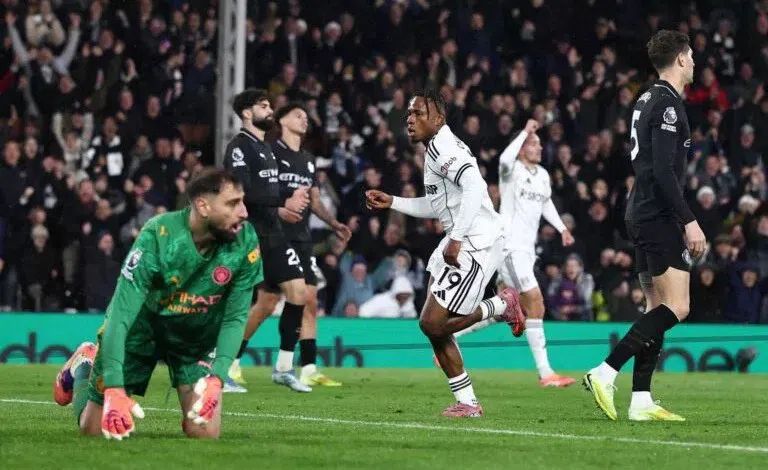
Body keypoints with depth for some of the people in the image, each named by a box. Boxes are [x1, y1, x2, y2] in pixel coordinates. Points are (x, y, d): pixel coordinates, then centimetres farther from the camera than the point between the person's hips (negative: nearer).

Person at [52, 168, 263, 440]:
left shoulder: (246, 242, -24)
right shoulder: (157, 236, -32)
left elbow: (235, 317, -16)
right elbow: (121, 313, -34)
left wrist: (217, 378, -31)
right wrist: (114, 388, -43)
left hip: (196, 336, 2)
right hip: (139, 330, -2)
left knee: (206, 432, -12)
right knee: (95, 429, 3)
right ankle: (83, 365, 36)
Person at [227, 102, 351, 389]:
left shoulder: (308, 160, 19)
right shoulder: (271, 151, -4)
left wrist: (334, 224, 10)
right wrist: (278, 209, -25)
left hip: (302, 240, 7)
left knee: (309, 301, 0)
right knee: (269, 302, -10)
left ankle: (309, 370, 2)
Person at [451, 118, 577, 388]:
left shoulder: (543, 175, 14)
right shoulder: (512, 170, -10)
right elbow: (505, 159, -36)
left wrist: (562, 228, 22)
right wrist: (525, 132, -27)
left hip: (527, 249, 9)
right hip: (510, 246, -9)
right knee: (535, 303, -14)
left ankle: (450, 335, 25)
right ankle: (545, 373, -14)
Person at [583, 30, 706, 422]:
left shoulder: (648, 101, 18)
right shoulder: (667, 104, -13)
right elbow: (664, 170, -21)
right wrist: (689, 222, -21)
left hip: (642, 215, 10)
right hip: (659, 217, -10)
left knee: (657, 308, 9)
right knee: (676, 307, -13)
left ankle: (641, 401, 5)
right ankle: (605, 373, -18)